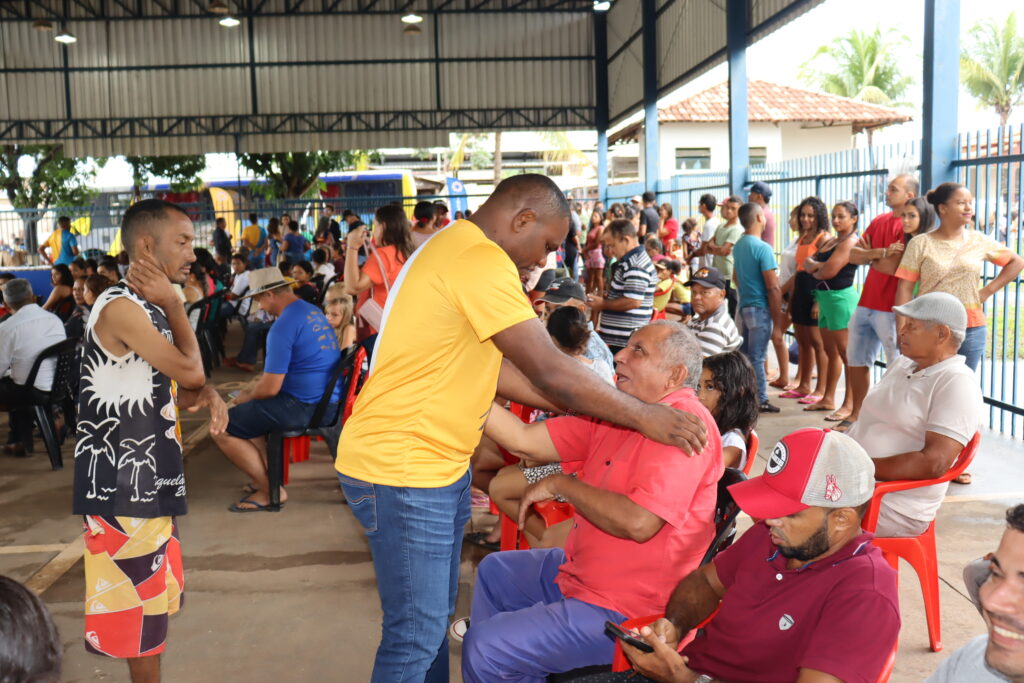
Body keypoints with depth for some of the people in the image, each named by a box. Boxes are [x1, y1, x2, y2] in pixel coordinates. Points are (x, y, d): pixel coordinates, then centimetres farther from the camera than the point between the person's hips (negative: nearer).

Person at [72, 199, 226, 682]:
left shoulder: (149, 309, 12)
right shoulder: (121, 308, -18)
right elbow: (191, 369, -17)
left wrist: (206, 396, -3)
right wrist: (173, 305, -7)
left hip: (151, 476, 10)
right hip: (124, 482, -10)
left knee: (154, 597, 19)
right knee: (141, 604, 1)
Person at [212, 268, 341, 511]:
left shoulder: (283, 326, -19)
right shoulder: (314, 311, 11)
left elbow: (270, 388, -18)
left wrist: (247, 396, 3)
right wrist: (253, 392, 21)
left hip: (305, 408, -10)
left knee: (221, 429, -6)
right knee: (248, 411, 30)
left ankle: (271, 491, 4)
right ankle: (267, 477, 26)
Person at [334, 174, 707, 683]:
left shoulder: (454, 248, 14)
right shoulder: (482, 261, -20)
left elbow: (490, 369, 15)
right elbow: (551, 371, -20)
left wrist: (583, 408, 12)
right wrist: (645, 417, -9)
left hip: (434, 466, 11)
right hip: (402, 470, -11)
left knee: (433, 617, 19)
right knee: (417, 635, 1)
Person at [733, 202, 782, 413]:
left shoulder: (738, 245, 8)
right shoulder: (763, 248, -17)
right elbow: (773, 287, -18)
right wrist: (777, 314, -11)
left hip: (744, 305, 8)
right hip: (760, 307, -8)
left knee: (745, 354, 14)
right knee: (757, 356, -3)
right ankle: (760, 400, 3)